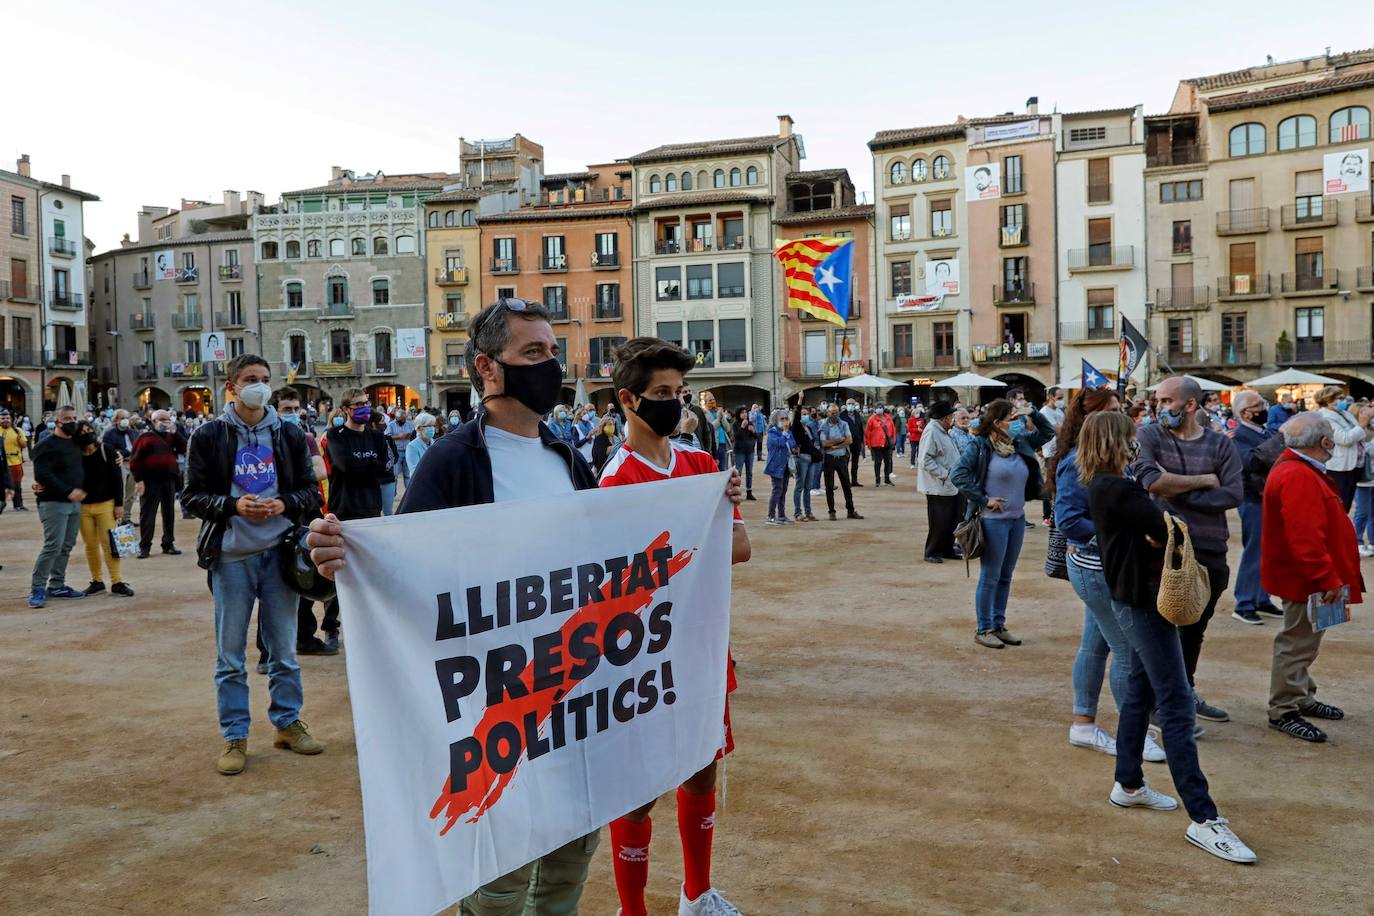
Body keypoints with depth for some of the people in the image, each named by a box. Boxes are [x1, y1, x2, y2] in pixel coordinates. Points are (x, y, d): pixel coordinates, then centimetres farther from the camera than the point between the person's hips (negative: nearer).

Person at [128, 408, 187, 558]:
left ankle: (168, 544, 18)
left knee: (169, 514, 9)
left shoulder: (172, 437, 13)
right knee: (147, 514, -1)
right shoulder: (146, 437, -2)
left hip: (169, 481, 5)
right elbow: (135, 460, -7)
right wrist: (138, 480, -14)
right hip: (151, 482, -5)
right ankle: (144, 546, 3)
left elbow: (185, 449, -1)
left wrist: (175, 432, -6)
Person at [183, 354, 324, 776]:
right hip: (231, 555, -2)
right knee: (230, 654, 6)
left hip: (279, 551, 2)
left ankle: (287, 722, 28)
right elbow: (194, 496, -2)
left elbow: (310, 491, 6)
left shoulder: (289, 435, 5)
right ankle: (234, 736, 18)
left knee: (284, 649, 13)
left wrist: (285, 504, -14)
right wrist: (233, 505, -19)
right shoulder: (209, 436, -1)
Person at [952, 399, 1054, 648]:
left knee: (1005, 577, 15)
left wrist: (1032, 413, 3)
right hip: (994, 520, -7)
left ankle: (999, 625, 26)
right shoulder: (981, 445, -13)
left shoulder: (1019, 441, 6)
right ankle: (983, 629, 13)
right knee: (990, 577, 2)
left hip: (1018, 519, 7)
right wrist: (983, 500, -18)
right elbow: (958, 475, -20)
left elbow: (1047, 432, 20)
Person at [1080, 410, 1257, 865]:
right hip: (1144, 600, -10)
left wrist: (1154, 532, -14)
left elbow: (1148, 528, 7)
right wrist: (1161, 532, 0)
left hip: (1135, 597, 10)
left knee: (1140, 690, 17)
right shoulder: (1117, 489, -21)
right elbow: (1167, 530, -21)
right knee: (1177, 704, -9)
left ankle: (1128, 785, 28)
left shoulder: (1103, 486, 11)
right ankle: (1202, 818, -6)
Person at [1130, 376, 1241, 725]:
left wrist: (1175, 491, -16)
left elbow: (1233, 495, -11)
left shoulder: (1220, 444, 1)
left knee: (1195, 628, 19)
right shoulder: (1148, 437, -5)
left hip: (1210, 551, 4)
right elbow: (1150, 480, -23)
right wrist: (1204, 480, -12)